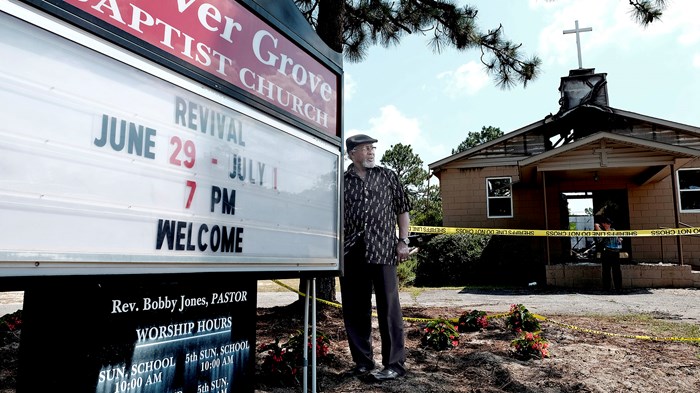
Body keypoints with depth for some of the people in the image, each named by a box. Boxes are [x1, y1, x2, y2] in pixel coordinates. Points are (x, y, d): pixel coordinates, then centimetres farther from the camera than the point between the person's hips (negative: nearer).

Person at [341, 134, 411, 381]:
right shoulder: (341, 181, 10)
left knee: (388, 307, -1)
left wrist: (403, 241, 0)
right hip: (351, 251, 2)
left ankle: (395, 364, 8)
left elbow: (402, 209, 10)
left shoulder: (387, 176, 11)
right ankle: (362, 362, 20)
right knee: (354, 309, 7)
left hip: (382, 249, -2)